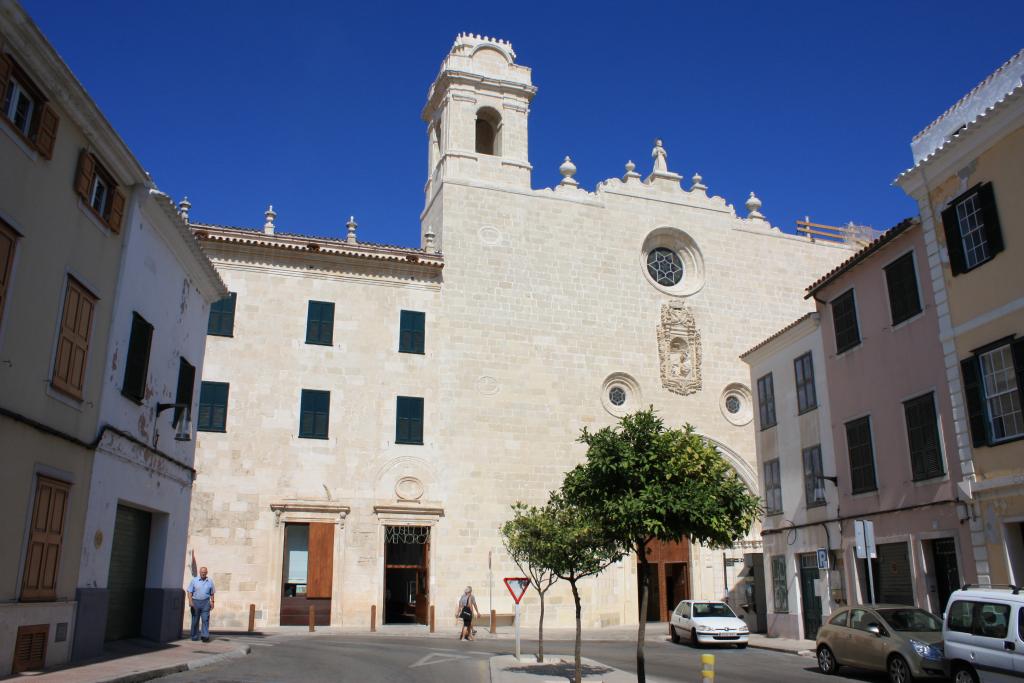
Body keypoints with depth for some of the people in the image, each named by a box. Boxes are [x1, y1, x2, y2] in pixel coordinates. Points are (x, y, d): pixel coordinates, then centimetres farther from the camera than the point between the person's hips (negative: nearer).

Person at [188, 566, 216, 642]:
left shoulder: (210, 581, 8)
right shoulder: (194, 580, 3)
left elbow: (212, 593, 14)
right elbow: (190, 592, -1)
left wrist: (212, 602, 7)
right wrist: (190, 601, -12)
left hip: (205, 602, 0)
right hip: (195, 602, 0)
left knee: (205, 619, -9)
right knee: (195, 620, 5)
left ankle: (205, 636, -12)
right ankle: (194, 636, 17)